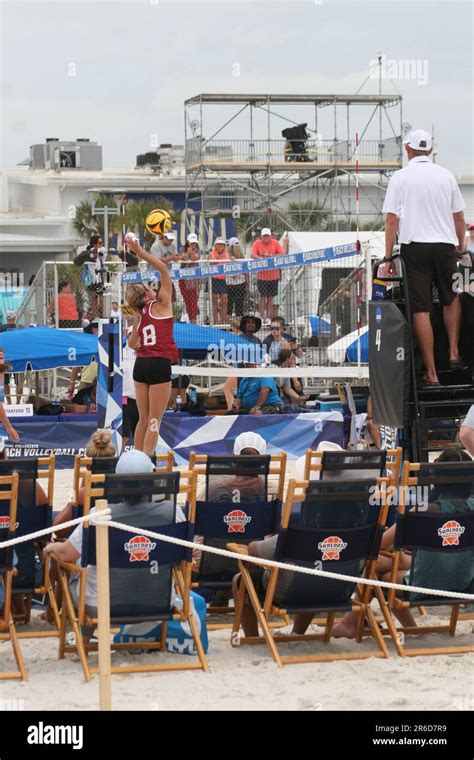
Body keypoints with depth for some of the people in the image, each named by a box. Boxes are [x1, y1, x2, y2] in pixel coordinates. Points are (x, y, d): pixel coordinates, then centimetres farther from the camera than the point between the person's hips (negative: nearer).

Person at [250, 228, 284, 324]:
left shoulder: (275, 243, 2)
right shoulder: (257, 243, -1)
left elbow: (282, 254, -4)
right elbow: (252, 254, -13)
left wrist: (271, 255, -17)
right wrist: (260, 258, -30)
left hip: (274, 275, 1)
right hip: (262, 275, -1)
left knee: (270, 297, 7)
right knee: (263, 296, -3)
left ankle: (269, 316, 15)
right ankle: (262, 316, 6)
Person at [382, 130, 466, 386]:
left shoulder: (400, 178, -1)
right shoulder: (446, 176, 7)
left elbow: (392, 220, -5)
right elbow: (459, 217, 11)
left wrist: (388, 257, 0)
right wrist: (461, 247, 22)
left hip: (415, 247, -2)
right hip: (445, 245, 2)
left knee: (421, 310, -1)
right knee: (451, 298, 25)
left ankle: (431, 374, -1)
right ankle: (454, 352, 12)